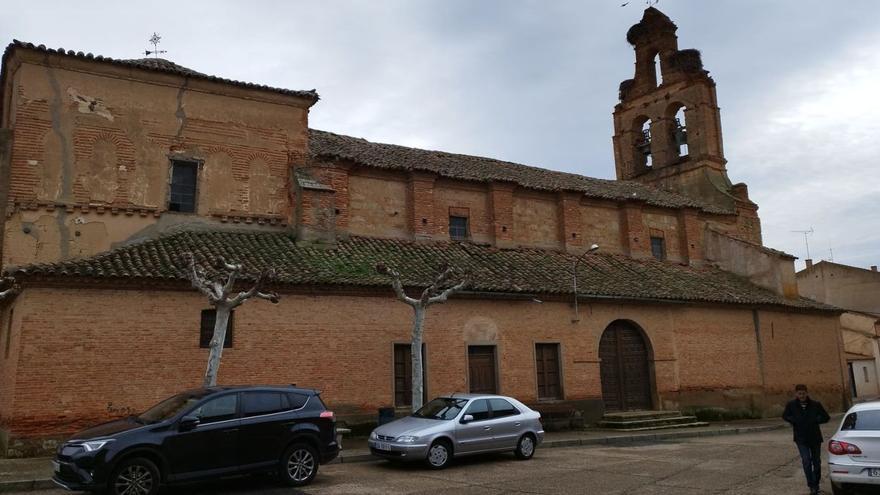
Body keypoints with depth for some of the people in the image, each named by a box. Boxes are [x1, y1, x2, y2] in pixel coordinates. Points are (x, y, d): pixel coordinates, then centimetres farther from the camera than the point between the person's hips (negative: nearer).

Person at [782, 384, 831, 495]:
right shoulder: (791, 405, -4)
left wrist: (815, 420, -12)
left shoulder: (816, 405, -5)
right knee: (806, 461, -13)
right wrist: (794, 421, -7)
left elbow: (826, 417, 3)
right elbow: (785, 416, 11)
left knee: (816, 462, 13)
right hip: (801, 439, -1)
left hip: (815, 438, 2)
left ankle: (816, 484, 30)